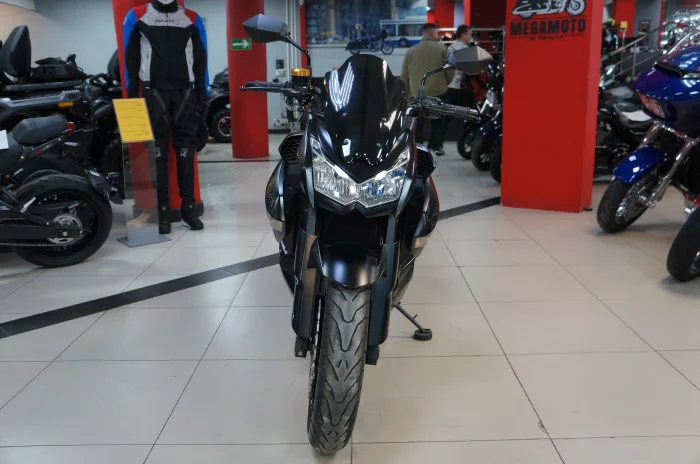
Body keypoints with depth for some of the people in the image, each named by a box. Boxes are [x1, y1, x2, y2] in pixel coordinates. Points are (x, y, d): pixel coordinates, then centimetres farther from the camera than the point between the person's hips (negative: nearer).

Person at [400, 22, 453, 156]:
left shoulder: (411, 51, 4)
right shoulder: (442, 48, -4)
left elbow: (404, 75, 7)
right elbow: (450, 71, -4)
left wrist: (408, 91, 21)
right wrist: (445, 83, 16)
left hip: (417, 94, 2)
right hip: (438, 93, -2)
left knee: (418, 124, 9)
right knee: (438, 122, 12)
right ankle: (435, 146, 11)